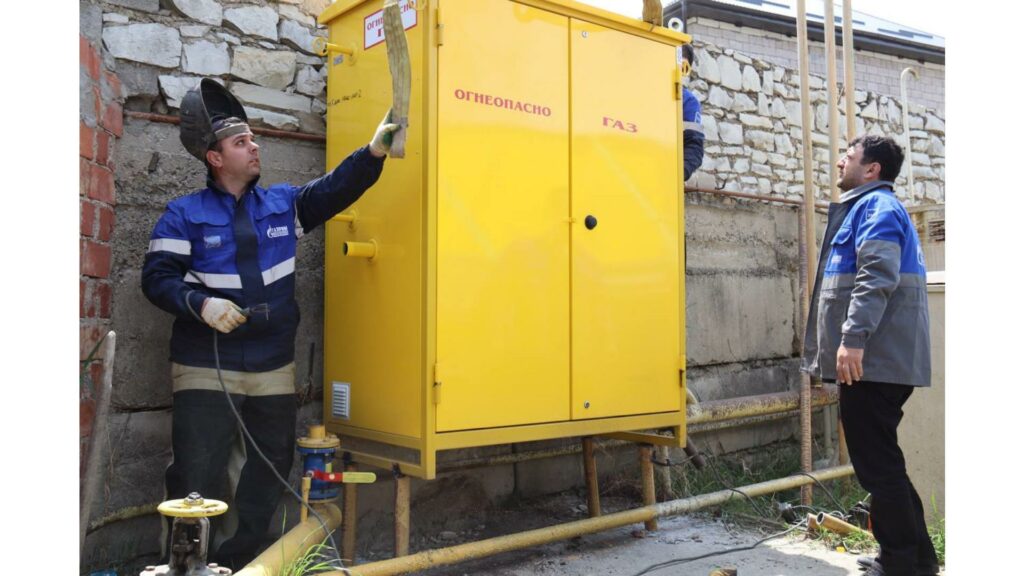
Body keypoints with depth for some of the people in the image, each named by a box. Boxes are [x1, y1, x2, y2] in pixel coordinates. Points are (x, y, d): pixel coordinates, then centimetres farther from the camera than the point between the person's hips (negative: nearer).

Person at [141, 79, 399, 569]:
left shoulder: (283, 204, 7)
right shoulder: (185, 214, -2)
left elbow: (335, 189, -4)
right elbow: (157, 277, -6)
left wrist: (375, 151, -18)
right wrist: (200, 304, -24)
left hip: (273, 367, 5)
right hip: (206, 369, -4)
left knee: (271, 467, 14)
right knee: (197, 476, -1)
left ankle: (239, 560, 32)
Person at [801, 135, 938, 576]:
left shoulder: (877, 207, -8)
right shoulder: (866, 208, 24)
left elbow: (877, 276, -23)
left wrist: (854, 337, -30)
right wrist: (849, 341, 29)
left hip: (873, 358, -11)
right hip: (876, 358, 11)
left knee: (877, 462, -5)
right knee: (881, 460, 16)